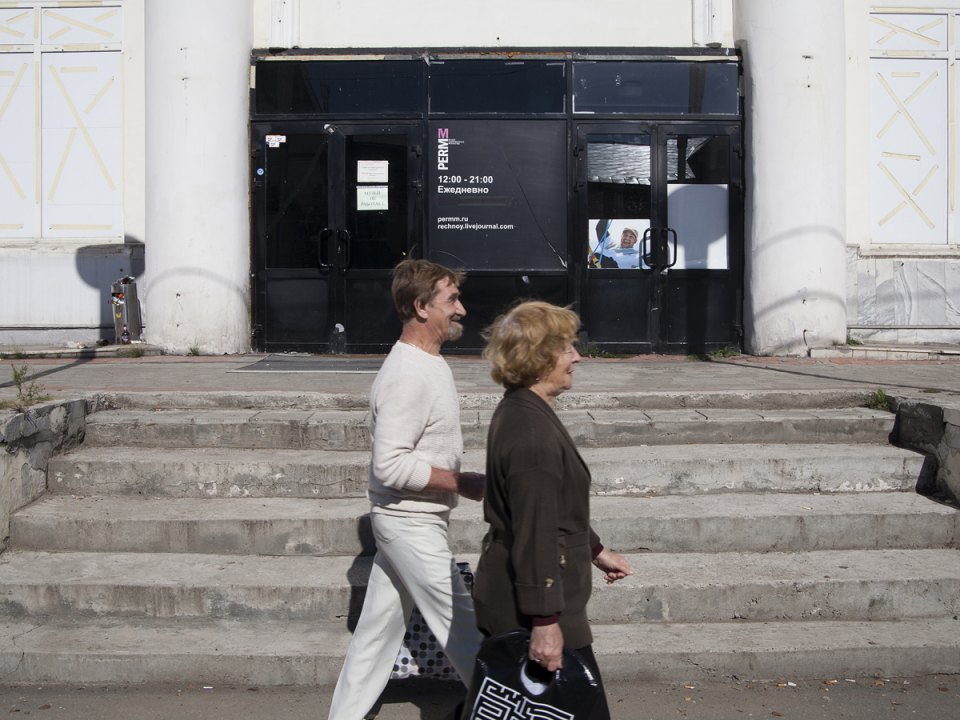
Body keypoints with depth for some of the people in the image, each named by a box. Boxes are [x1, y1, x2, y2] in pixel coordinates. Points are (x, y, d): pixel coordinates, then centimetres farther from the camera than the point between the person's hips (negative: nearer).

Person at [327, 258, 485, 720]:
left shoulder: (426, 362, 9)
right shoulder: (408, 376, -23)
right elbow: (391, 466, -26)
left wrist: (460, 482, 14)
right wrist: (461, 483, -20)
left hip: (407, 521, 10)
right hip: (412, 524, -10)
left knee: (379, 628, 16)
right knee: (461, 629, 3)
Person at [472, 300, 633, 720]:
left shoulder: (519, 412, 10)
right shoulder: (532, 432, -23)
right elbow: (535, 532, -26)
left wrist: (595, 550, 27)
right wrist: (546, 622, -24)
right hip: (532, 607, -10)